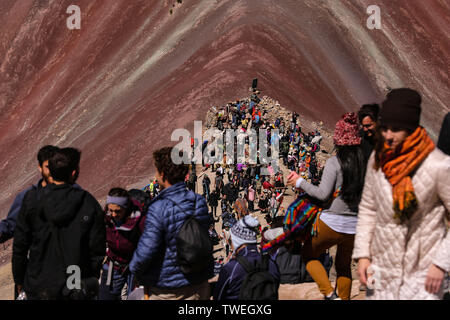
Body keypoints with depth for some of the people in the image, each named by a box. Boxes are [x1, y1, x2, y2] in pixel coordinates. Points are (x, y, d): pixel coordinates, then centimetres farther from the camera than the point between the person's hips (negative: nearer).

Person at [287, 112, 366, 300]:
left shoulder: (334, 162, -13)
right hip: (354, 226, 5)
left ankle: (330, 294, 2)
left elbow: (323, 194, -17)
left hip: (331, 223, -5)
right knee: (344, 266, 24)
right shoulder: (365, 163, -1)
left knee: (308, 254, 17)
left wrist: (300, 182, -6)